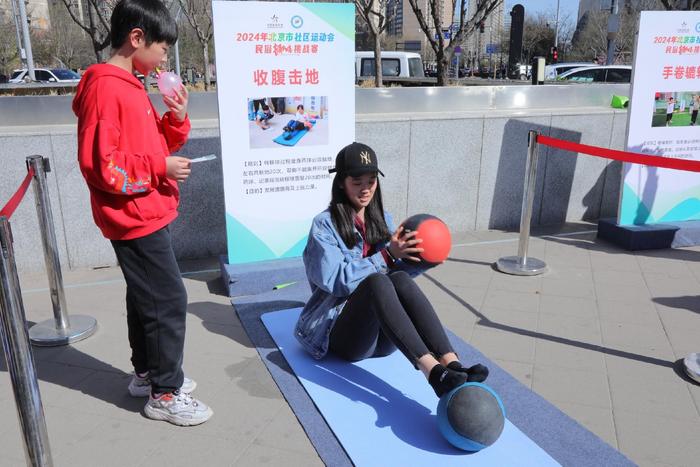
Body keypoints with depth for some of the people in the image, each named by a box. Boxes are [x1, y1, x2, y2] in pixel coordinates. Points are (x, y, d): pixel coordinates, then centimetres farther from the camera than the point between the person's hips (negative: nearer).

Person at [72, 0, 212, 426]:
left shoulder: (132, 86, 12)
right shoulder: (104, 88, -18)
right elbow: (99, 163, -23)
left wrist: (177, 119, 2)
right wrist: (160, 168, -20)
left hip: (149, 215, 10)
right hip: (136, 219, -10)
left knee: (146, 298, 18)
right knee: (169, 301, -4)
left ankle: (148, 374, 32)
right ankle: (165, 393, 10)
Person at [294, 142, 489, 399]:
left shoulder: (383, 220, 14)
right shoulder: (325, 225, -3)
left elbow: (399, 270, 10)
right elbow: (335, 279, -15)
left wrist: (421, 259, -11)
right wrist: (387, 256, -19)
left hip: (382, 337, 4)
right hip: (340, 332, -4)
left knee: (400, 279, -28)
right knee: (377, 281, -34)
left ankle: (452, 365, -43)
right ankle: (433, 372, -50)